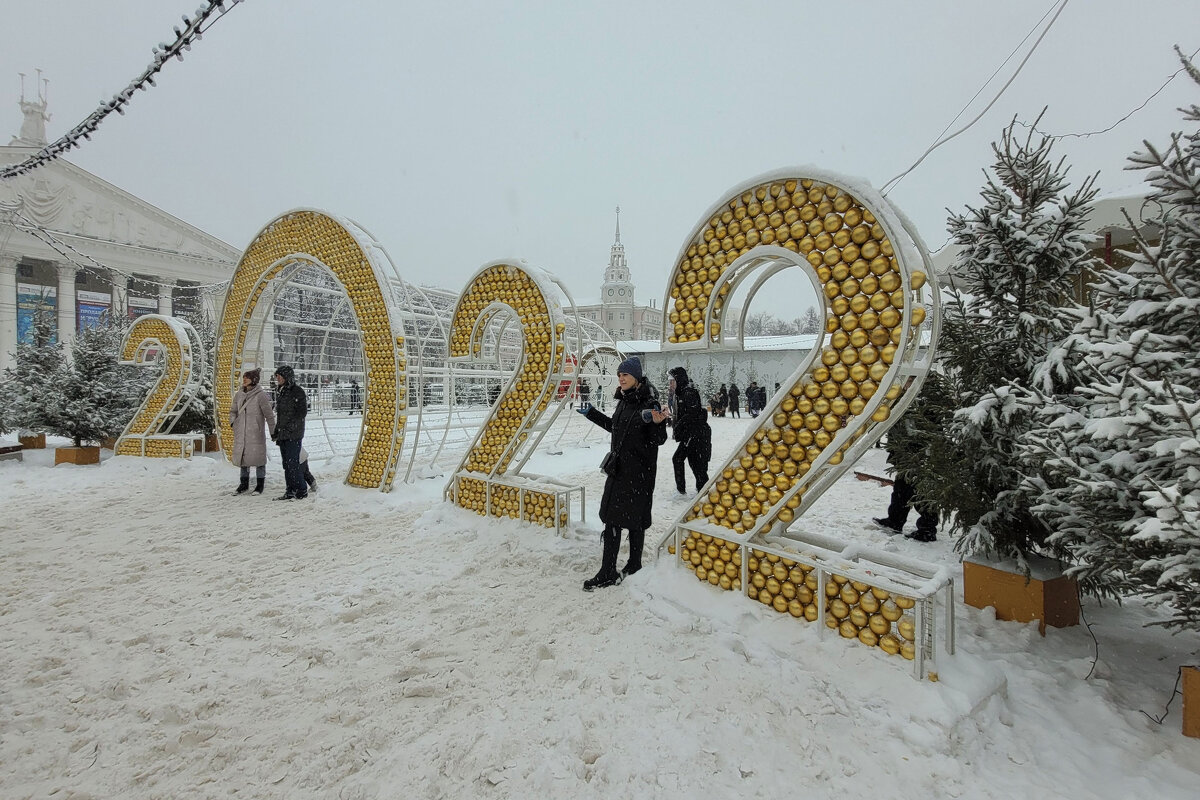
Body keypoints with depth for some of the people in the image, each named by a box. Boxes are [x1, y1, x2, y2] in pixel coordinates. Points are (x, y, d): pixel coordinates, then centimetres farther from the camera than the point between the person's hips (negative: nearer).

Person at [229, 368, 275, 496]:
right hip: (241, 434, 6)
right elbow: (233, 411, 21)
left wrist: (273, 432, -6)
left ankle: (260, 485, 14)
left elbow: (269, 415, -8)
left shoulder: (260, 395, -11)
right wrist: (233, 422, 3)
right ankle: (244, 484, 26)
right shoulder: (239, 395, 7)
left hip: (256, 434, -6)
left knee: (257, 457, 2)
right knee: (242, 457, 13)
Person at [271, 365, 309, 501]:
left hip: (293, 435, -9)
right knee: (286, 464, 10)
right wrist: (276, 431, 17)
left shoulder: (297, 392, -8)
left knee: (293, 463, -9)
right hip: (283, 435, 9)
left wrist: (290, 427, -18)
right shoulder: (283, 393, 18)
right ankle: (291, 491, 16)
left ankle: (302, 490, -1)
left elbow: (302, 412, -15)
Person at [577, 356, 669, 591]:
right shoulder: (624, 401, 10)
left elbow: (659, 440, -14)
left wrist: (657, 424, -35)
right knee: (611, 518, 7)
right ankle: (608, 573, 14)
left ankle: (634, 564, 21)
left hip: (638, 471, -8)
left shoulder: (649, 404, -14)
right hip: (618, 467, 8)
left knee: (634, 519, 3)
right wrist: (592, 413, 29)